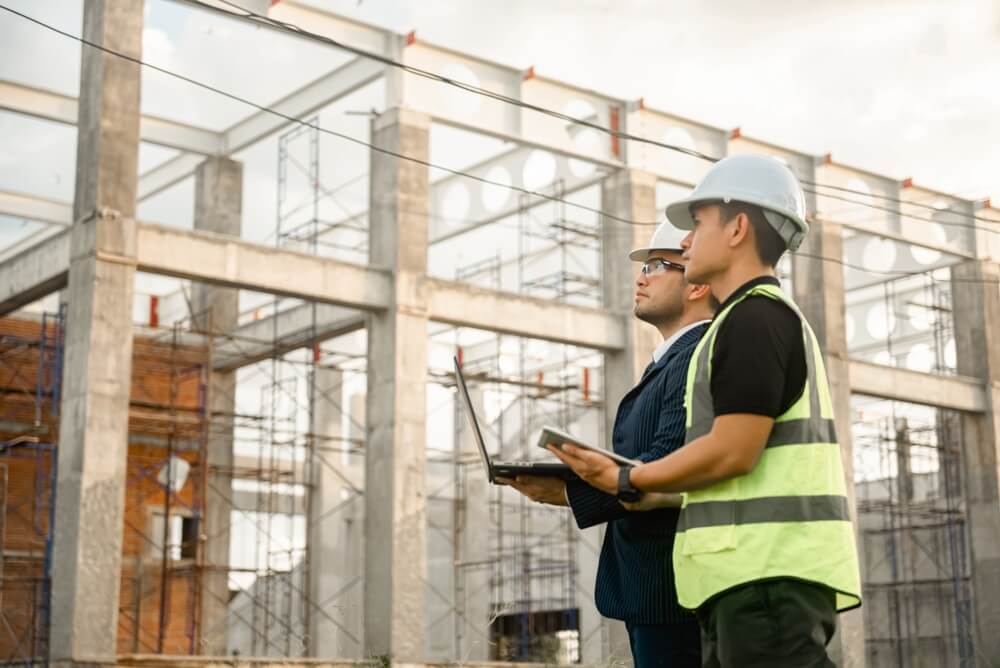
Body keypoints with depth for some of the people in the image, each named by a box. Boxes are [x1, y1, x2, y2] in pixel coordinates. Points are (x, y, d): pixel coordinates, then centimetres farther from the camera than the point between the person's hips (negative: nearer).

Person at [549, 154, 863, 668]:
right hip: (757, 571, 10)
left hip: (768, 570, -10)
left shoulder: (754, 318, -8)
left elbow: (731, 452, -17)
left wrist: (625, 481, -5)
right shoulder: (775, 318, 25)